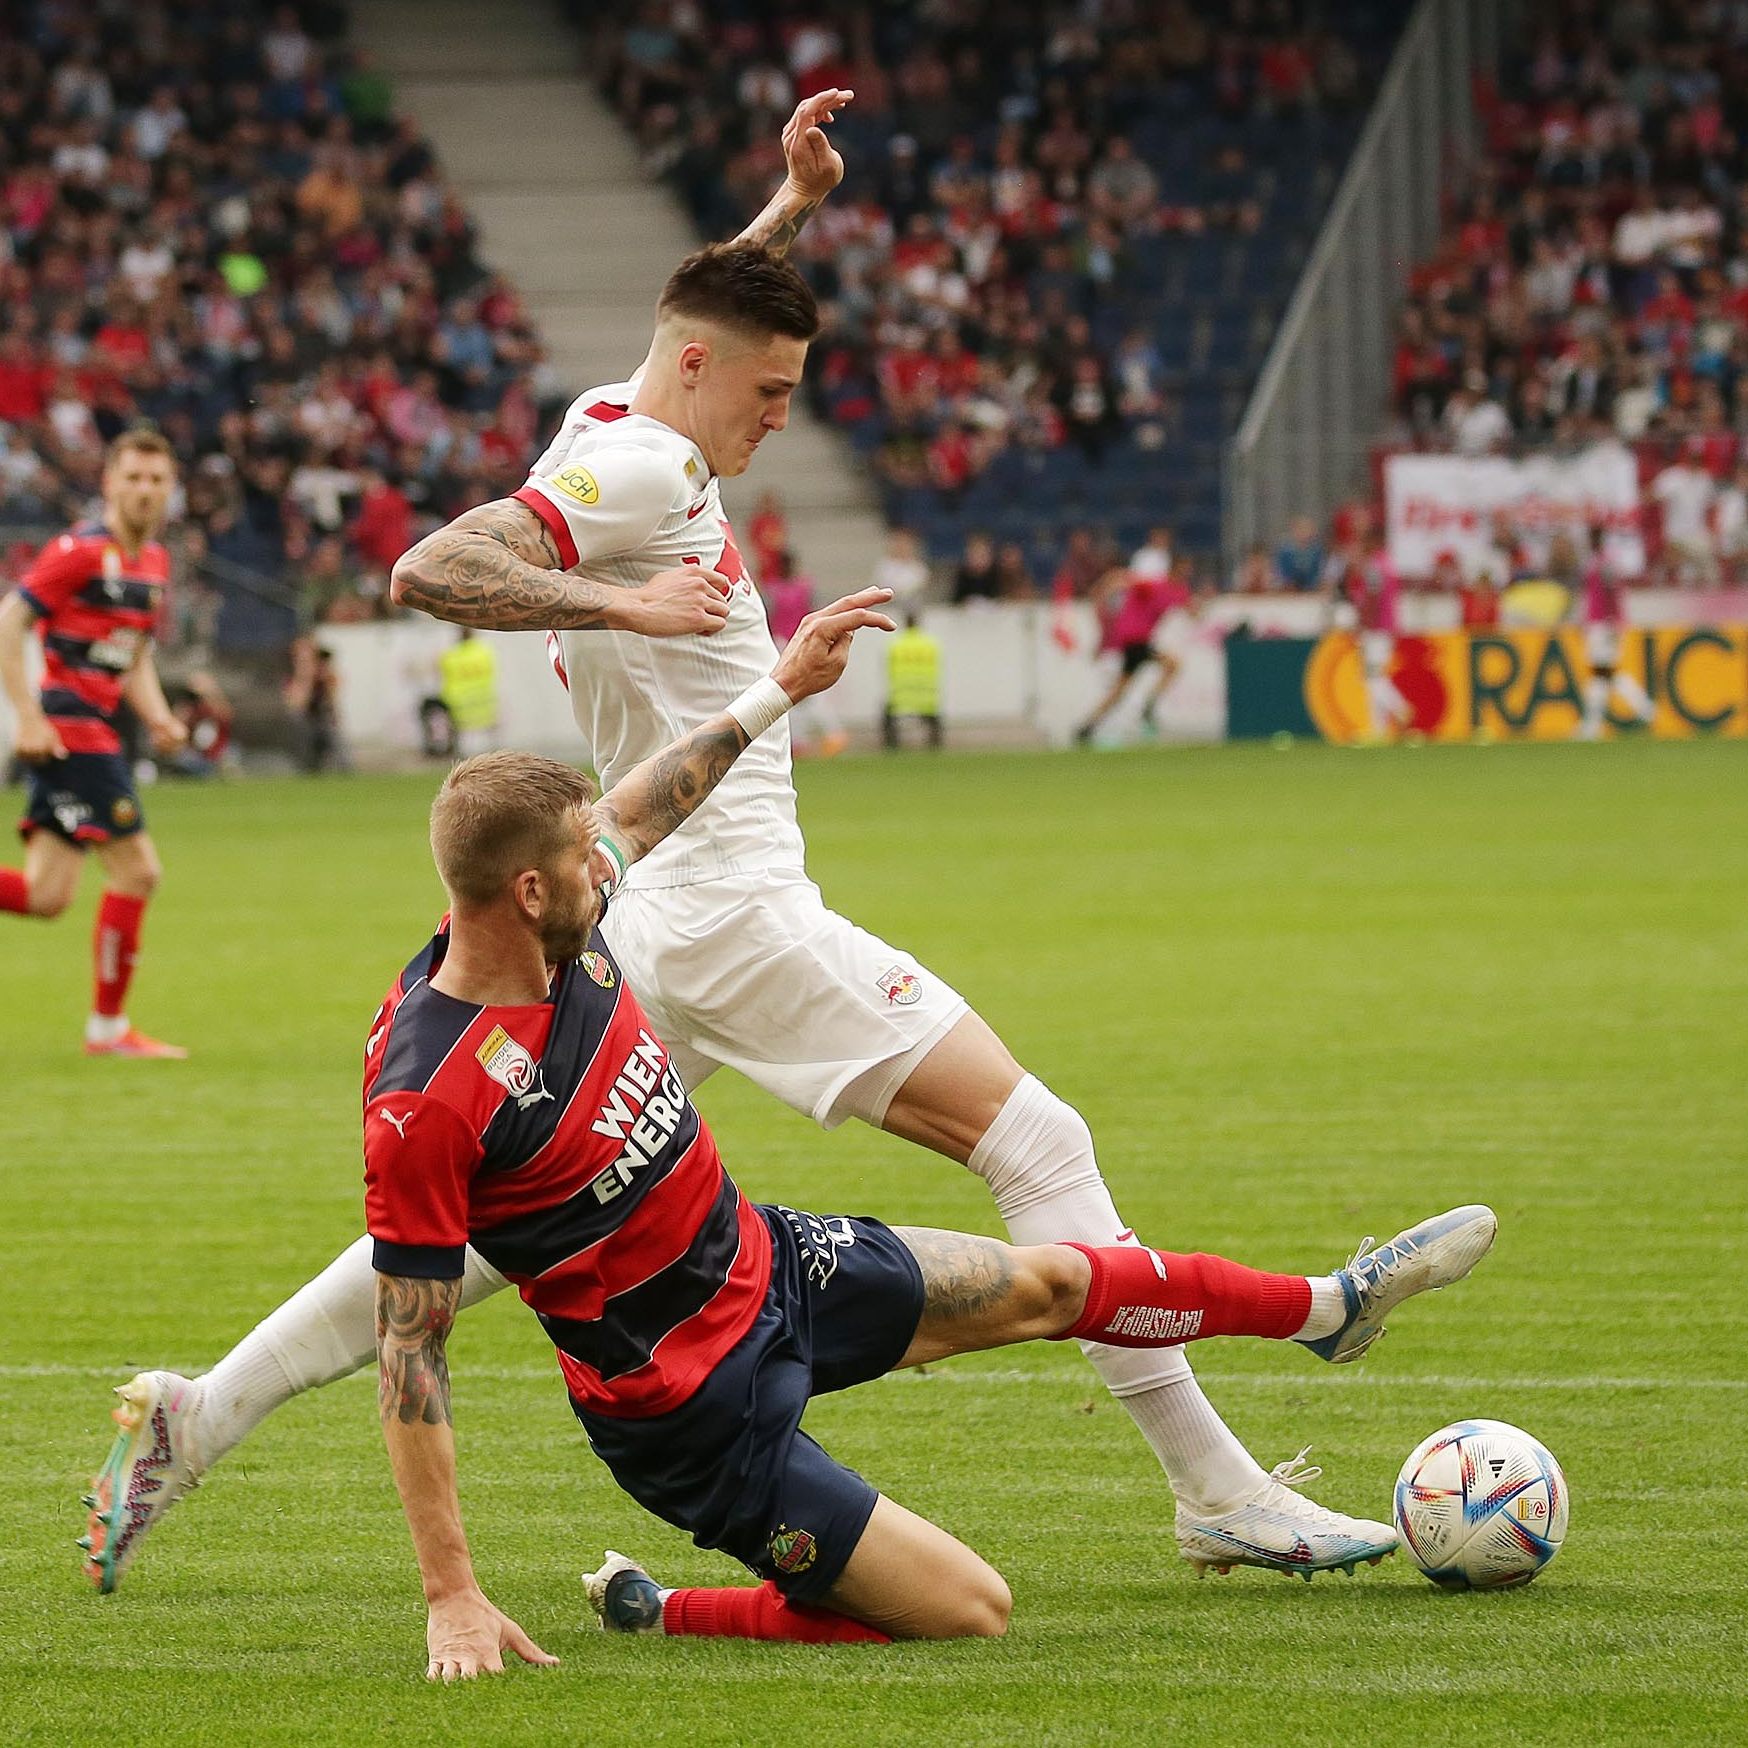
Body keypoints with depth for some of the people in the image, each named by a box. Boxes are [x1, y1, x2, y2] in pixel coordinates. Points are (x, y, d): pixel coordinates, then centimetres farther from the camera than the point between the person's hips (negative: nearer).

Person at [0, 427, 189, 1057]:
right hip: (70, 728, -9)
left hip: (96, 732, 9)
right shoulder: (82, 550, -11)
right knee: (136, 869, -7)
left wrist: (158, 718, 8)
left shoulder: (154, 561, 16)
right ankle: (109, 1026, 3)